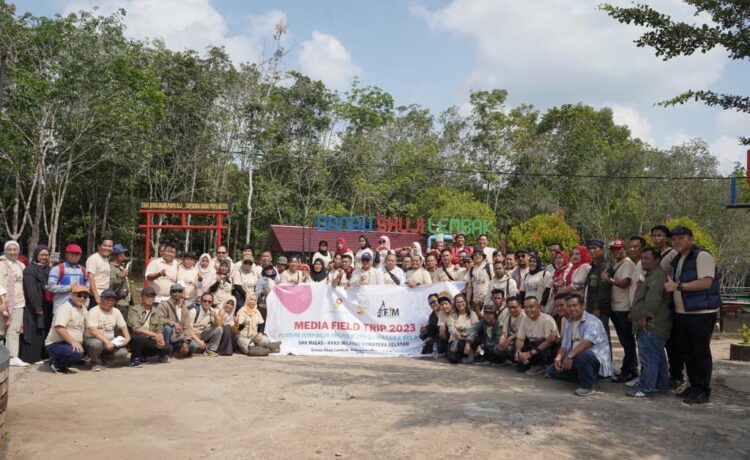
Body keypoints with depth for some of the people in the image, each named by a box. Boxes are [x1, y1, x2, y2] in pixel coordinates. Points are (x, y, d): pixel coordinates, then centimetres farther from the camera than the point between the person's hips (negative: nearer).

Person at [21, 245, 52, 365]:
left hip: (47, 306, 7)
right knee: (34, 332, -5)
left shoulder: (48, 269, 14)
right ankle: (32, 356, 1)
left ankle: (42, 354, 16)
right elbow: (31, 290, -16)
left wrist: (51, 304, 8)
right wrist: (37, 307, -21)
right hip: (34, 306, -7)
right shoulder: (30, 270, -8)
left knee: (44, 331, 9)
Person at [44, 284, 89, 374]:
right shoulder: (65, 308, -14)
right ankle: (57, 364, -4)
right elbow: (59, 328, -26)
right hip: (56, 344, -10)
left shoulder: (83, 309, 12)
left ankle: (59, 360, 8)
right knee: (77, 353, -32)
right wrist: (73, 342, -29)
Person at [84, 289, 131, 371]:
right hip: (92, 339, -5)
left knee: (123, 352, -21)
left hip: (110, 343, 5)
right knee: (96, 343, -40)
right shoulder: (93, 311, -10)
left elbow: (123, 326, 11)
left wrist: (127, 338, -10)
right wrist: (106, 341, -32)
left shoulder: (116, 312, 9)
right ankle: (95, 362, -7)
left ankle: (101, 357, 7)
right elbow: (93, 330, -22)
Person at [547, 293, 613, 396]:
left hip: (596, 358, -8)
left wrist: (570, 356, -36)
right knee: (552, 370, -3)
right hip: (575, 358, 8)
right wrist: (558, 358, -10)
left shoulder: (592, 321, -12)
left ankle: (587, 386, -15)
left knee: (581, 357, -41)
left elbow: (586, 342, -27)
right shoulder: (569, 324, 14)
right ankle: (586, 378, 7)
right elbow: (564, 346, 10)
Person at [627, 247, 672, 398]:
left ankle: (645, 388, -6)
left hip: (651, 325, -11)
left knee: (648, 358, -8)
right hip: (652, 325, 11)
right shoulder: (651, 275, 22)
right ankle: (662, 385, 25)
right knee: (658, 357, 17)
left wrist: (644, 316, -23)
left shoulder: (658, 276, -14)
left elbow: (653, 298, -24)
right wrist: (635, 313, 24)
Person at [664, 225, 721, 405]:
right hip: (681, 314, 9)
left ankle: (703, 391, 7)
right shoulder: (677, 260, 16)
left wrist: (678, 286, -20)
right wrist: (671, 284, 7)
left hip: (701, 314, -8)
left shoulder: (702, 256, -10)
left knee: (700, 352, -2)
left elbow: (706, 282, -21)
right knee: (686, 352, 13)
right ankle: (693, 386, 24)